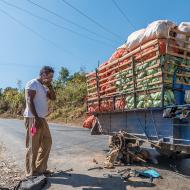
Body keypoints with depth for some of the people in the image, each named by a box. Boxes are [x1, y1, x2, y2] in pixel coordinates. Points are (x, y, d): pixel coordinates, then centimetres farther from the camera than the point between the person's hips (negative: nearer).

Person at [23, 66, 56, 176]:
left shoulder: (45, 87, 18)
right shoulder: (32, 84, -7)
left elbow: (53, 98, 12)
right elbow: (29, 101, -16)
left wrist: (50, 86, 0)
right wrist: (36, 117, -22)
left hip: (42, 118, 9)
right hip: (33, 118, -9)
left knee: (47, 143, 12)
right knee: (33, 146, -3)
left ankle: (41, 168, 24)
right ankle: (31, 172, 9)